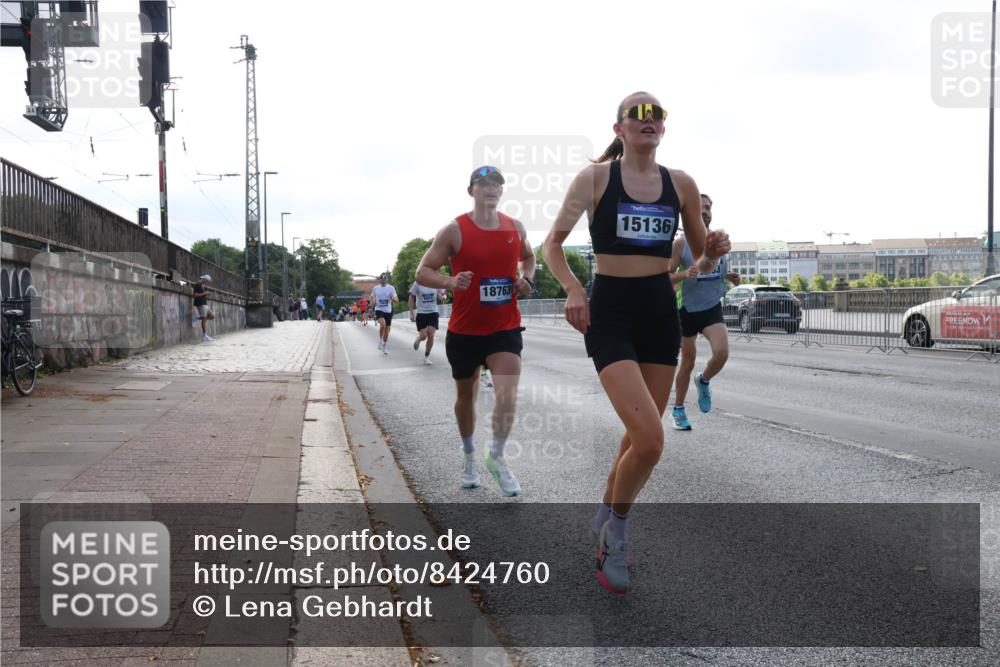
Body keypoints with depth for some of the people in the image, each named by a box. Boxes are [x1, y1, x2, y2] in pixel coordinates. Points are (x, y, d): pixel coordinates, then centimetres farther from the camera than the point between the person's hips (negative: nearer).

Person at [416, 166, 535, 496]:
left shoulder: (516, 228, 2)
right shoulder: (454, 230, -9)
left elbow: (528, 258, 22)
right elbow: (423, 272, -7)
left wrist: (526, 279, 1)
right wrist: (451, 281, -26)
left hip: (505, 327, 1)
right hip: (464, 329, -1)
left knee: (508, 395, -15)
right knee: (466, 396, 14)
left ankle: (497, 457, 7)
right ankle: (469, 458, 35)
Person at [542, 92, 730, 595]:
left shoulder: (680, 184, 7)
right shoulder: (595, 177, -3)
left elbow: (701, 260, 14)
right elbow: (552, 244, -1)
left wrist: (714, 252, -9)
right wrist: (572, 289, -18)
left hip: (661, 312, 5)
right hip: (610, 313, -5)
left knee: (640, 435, 11)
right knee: (650, 440, -16)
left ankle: (606, 519, 37)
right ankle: (617, 529, 11)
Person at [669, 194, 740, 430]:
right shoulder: (681, 244, -7)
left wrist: (732, 277, -2)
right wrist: (685, 274, -28)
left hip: (713, 308, 3)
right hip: (687, 309, -3)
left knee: (722, 353, -19)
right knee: (688, 360, 6)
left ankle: (703, 381, 15)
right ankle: (678, 409, 25)